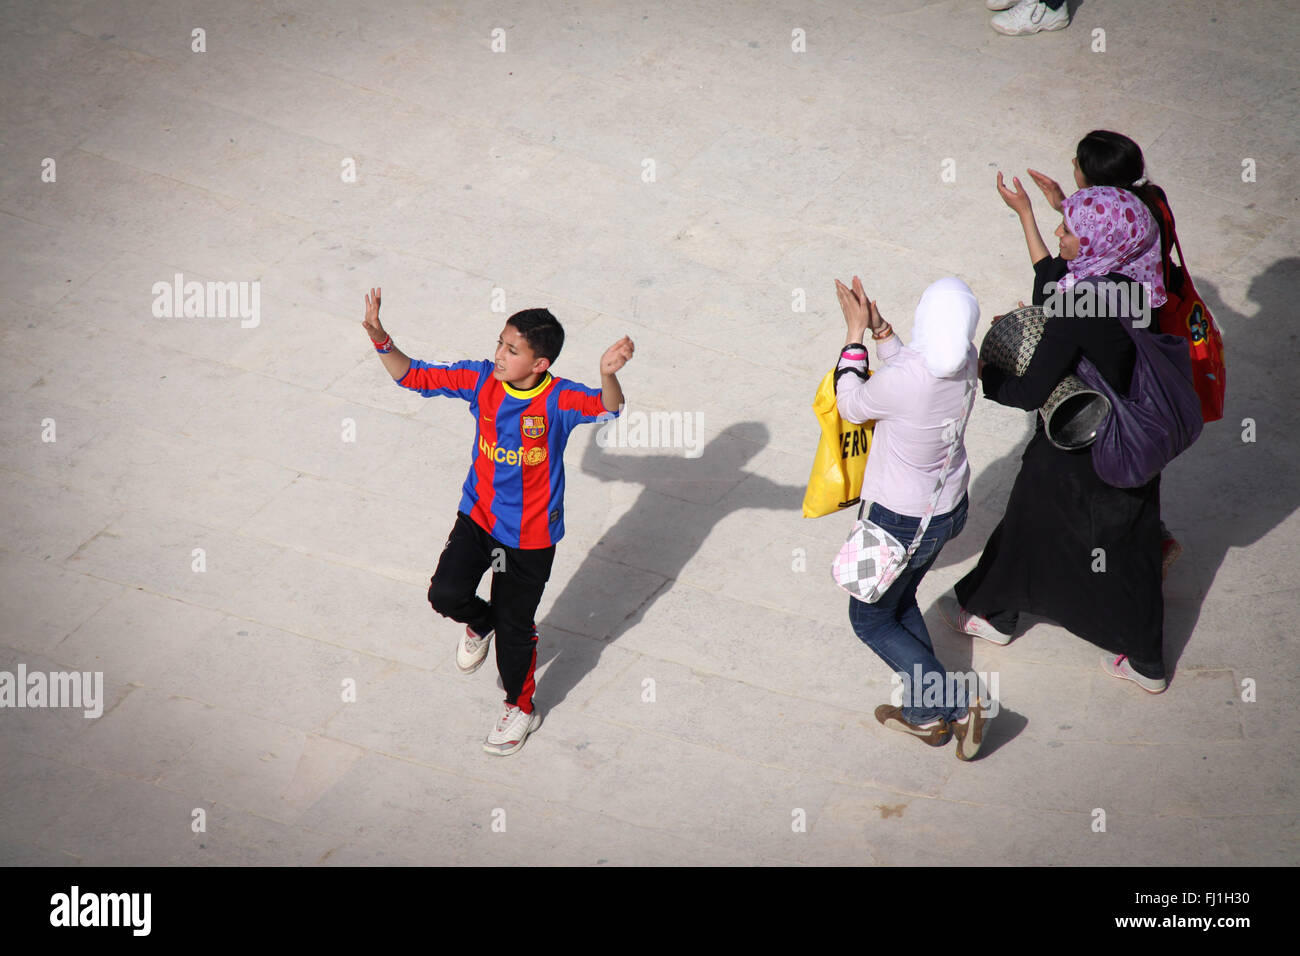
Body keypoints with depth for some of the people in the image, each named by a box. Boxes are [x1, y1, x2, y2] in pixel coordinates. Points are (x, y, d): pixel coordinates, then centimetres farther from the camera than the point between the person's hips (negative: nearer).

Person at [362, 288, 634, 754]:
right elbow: (413, 376, -7)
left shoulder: (558, 399, -25)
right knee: (446, 594, -14)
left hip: (530, 535, -3)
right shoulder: (481, 380, -12)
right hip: (478, 515, 3)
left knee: (514, 628, 9)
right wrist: (380, 338, -24)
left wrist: (607, 374, -66)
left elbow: (608, 408, -43)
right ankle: (480, 621, 24)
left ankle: (520, 708, 36)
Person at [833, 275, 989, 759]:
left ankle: (957, 706, 9)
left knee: (871, 620, 16)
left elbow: (851, 405, -12)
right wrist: (877, 324, 2)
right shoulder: (966, 361, -15)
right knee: (901, 602, 29)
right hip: (949, 507, 7)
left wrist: (856, 332, -7)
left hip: (900, 521, -7)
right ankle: (925, 713, 37)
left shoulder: (901, 380, -35)